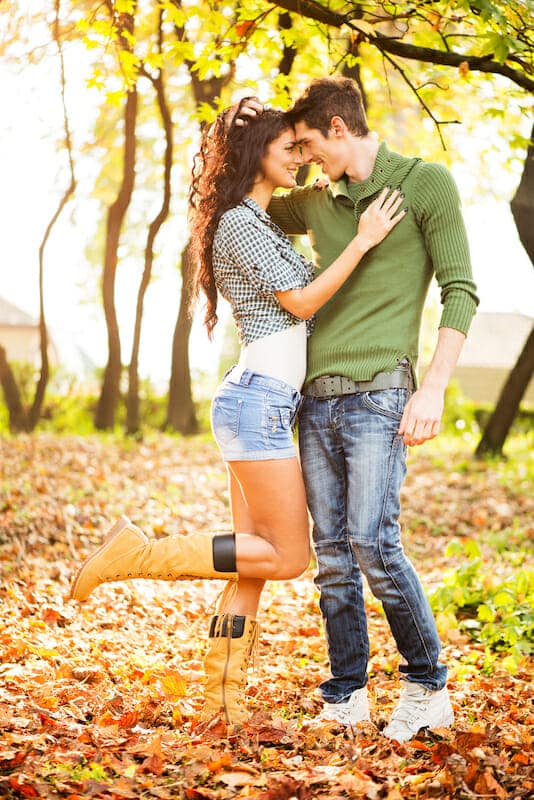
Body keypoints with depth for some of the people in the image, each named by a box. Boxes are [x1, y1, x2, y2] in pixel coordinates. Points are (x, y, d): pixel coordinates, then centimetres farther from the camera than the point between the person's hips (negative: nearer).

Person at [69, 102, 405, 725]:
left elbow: (294, 301, 31)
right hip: (259, 400, -10)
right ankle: (138, 554, -6)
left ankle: (223, 696, 11)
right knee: (287, 557, -7)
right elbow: (303, 302, -10)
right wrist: (363, 241, -10)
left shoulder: (258, 223, 22)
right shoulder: (239, 223, -9)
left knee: (258, 558, 8)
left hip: (259, 401, 10)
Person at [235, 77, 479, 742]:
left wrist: (434, 388, -14)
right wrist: (242, 139, 16)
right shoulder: (318, 203, 17)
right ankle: (346, 697, 14)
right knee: (333, 555, 5)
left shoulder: (426, 182, 0)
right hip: (317, 399, 6)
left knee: (372, 543, -14)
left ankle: (428, 686, 2)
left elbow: (460, 292, -5)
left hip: (379, 394, -6)